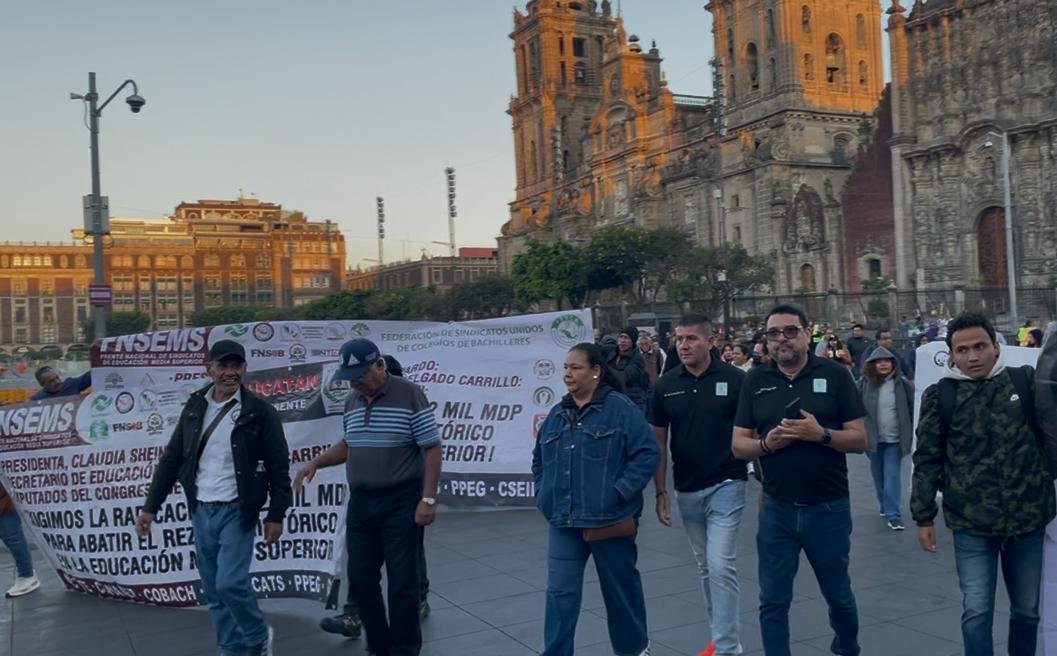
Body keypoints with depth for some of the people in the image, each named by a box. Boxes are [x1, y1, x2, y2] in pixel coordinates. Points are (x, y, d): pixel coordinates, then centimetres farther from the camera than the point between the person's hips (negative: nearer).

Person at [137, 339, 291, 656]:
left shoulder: (259, 410, -8)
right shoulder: (194, 408, 5)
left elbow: (278, 466, -7)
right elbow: (171, 460, 11)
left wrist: (276, 515, -9)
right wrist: (150, 507, 8)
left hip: (236, 511, -5)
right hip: (201, 511, 5)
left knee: (230, 583, -12)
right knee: (213, 590, 10)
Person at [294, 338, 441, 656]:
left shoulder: (410, 395, -12)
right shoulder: (352, 401, 8)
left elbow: (432, 449, -11)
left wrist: (428, 499, -16)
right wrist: (316, 462, 7)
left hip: (401, 504, -6)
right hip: (360, 504, 7)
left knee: (402, 583, 1)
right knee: (361, 580, 12)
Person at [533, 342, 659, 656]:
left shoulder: (620, 408, -9)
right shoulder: (557, 414, 9)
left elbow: (648, 453, -13)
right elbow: (539, 460, 21)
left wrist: (618, 493, -17)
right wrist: (544, 495, 8)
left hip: (609, 520, -4)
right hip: (563, 522, 4)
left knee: (620, 589, 14)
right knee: (560, 594, 1)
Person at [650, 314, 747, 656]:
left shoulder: (735, 379, -9)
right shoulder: (666, 385, 0)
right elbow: (659, 441, 6)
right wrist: (660, 492, 3)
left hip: (725, 485, -4)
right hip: (686, 490, 4)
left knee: (721, 565, -9)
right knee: (705, 567, 16)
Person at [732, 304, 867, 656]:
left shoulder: (834, 374, -4)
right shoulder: (755, 380, 2)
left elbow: (859, 440, -5)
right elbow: (738, 445, 2)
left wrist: (822, 434, -23)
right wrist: (766, 444, -18)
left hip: (829, 508, -1)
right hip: (776, 509, 1)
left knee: (838, 595, 19)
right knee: (773, 601, 7)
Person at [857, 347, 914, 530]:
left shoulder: (902, 384, -5)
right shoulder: (864, 384, -5)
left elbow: (913, 408, 2)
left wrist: (912, 433, 0)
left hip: (895, 439, -2)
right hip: (873, 438, 2)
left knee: (892, 476, -5)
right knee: (878, 476, 16)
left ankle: (893, 515, 0)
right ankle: (884, 506, 36)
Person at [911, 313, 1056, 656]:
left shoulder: (1027, 382, 0)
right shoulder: (940, 395, -3)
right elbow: (927, 460, 1)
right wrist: (924, 518, 1)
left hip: (1029, 518, 2)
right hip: (971, 524, -2)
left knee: (1027, 610, 16)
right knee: (976, 611, -1)